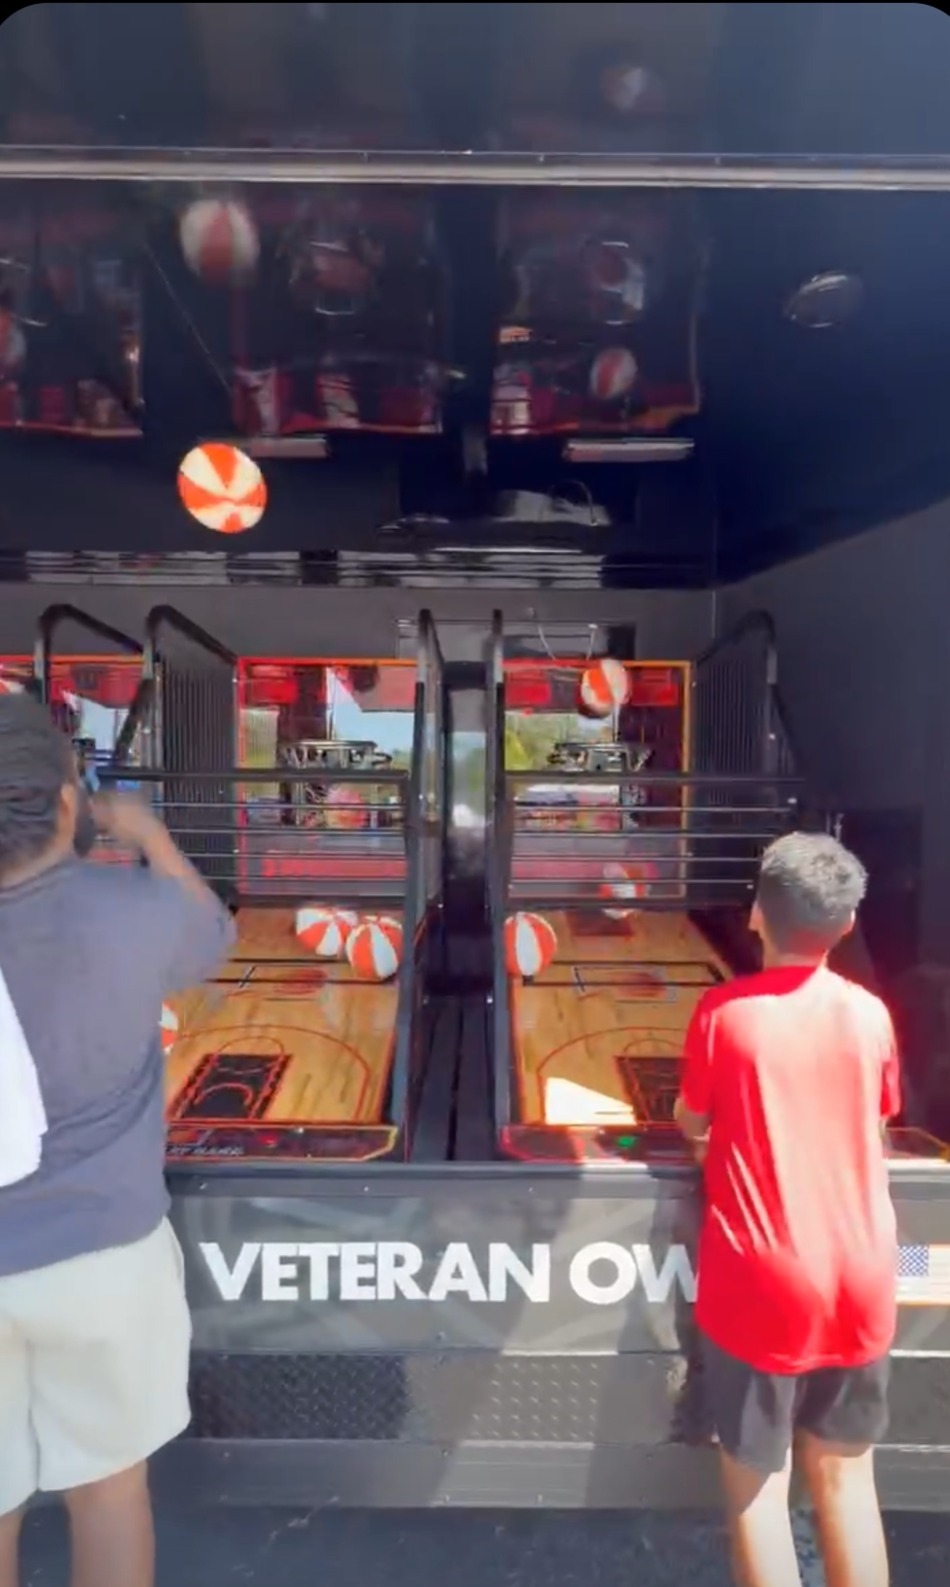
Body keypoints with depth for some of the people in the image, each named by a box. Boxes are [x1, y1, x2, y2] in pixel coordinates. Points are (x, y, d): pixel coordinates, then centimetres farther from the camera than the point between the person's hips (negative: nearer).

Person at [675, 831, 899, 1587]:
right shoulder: (870, 1014, -4)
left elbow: (690, 1123, 0)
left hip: (761, 1285, -4)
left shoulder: (725, 1011, -13)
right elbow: (876, 1120, 10)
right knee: (846, 1474, 21)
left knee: (756, 1482, 13)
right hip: (860, 1283, 4)